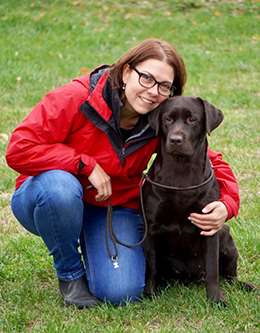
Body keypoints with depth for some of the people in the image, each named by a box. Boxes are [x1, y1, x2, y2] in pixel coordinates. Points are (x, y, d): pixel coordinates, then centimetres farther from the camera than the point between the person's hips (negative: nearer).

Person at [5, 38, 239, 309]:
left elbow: (210, 161, -3)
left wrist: (226, 204, -24)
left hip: (115, 208, 2)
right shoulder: (76, 98, -23)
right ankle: (70, 273, -10)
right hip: (49, 203, -2)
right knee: (60, 186, -40)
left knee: (121, 292, -22)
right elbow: (19, 149, -27)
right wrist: (87, 165, -29)